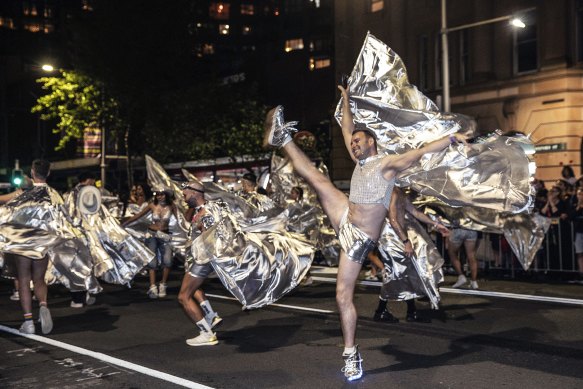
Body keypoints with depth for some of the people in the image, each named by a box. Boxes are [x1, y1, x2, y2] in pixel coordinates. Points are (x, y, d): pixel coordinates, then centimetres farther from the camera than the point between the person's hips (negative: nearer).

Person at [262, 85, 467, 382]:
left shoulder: (387, 164, -9)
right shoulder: (360, 163, 12)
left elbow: (421, 152, -20)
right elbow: (347, 130, 23)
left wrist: (451, 139, -30)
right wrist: (346, 101, 26)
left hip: (360, 236, -7)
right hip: (345, 221, 7)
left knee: (343, 296, -7)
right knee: (317, 179, -1)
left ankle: (351, 354, 4)